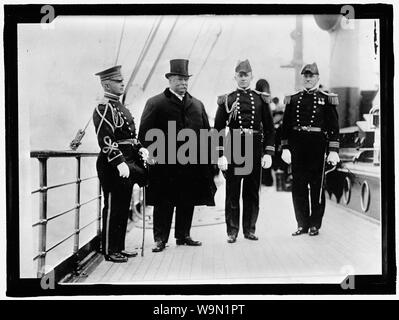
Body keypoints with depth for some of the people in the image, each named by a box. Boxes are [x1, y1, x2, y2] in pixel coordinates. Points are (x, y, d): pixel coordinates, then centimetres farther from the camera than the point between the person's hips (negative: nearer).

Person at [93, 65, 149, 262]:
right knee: (113, 209, -2)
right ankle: (109, 251, 8)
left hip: (128, 164, 10)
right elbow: (106, 141, -20)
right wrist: (119, 162, -27)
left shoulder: (120, 107, 18)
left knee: (124, 208, 14)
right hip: (113, 165, -10)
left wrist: (139, 148, 8)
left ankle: (119, 247, 24)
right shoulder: (103, 109, -12)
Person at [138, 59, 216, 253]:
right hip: (165, 164, -4)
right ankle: (160, 239, 10)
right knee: (163, 203, 1)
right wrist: (157, 153, -11)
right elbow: (145, 134, -4)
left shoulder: (198, 105, 16)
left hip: (192, 163, 5)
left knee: (188, 203, 10)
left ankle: (183, 236, 23)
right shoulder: (155, 103, 1)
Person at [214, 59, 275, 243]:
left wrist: (268, 153, -1)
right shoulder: (226, 100, 5)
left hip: (255, 150, 2)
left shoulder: (261, 99, 9)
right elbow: (218, 129, 2)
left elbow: (269, 129, 8)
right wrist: (220, 155, -6)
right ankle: (232, 231, 11)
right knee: (232, 192, 2)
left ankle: (249, 229, 19)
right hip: (232, 149, -1)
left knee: (252, 193, 7)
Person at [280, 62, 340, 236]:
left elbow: (334, 126, 0)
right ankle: (302, 224, 15)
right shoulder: (293, 99, 11)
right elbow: (286, 125, 11)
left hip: (318, 145, -2)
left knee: (317, 186, 4)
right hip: (297, 147, 3)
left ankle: (315, 224, 14)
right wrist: (285, 148, 2)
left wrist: (333, 150, -6)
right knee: (298, 186, 5)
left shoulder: (326, 99, 4)